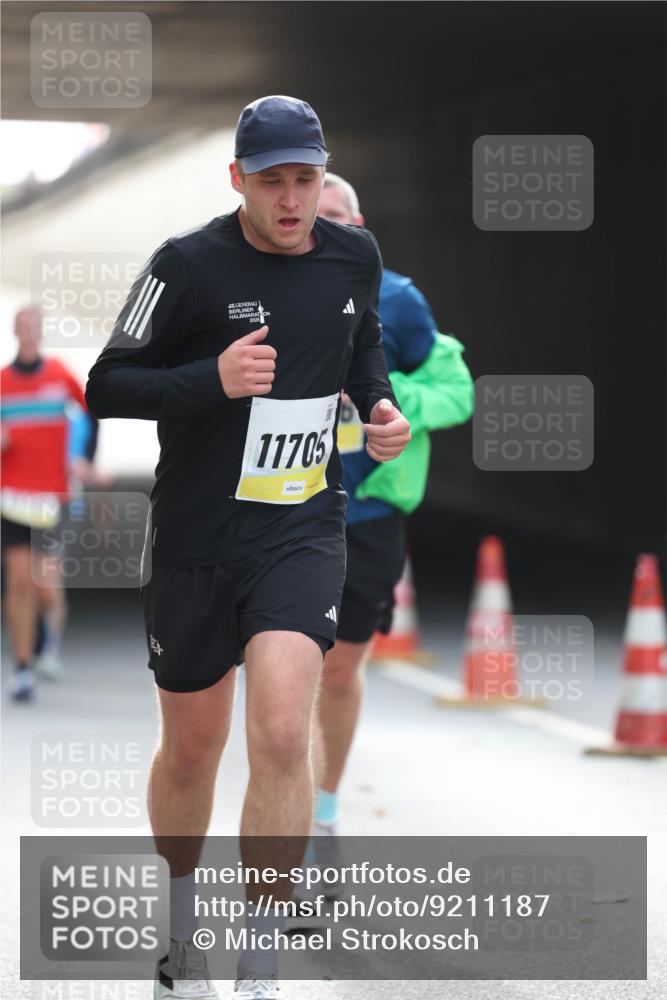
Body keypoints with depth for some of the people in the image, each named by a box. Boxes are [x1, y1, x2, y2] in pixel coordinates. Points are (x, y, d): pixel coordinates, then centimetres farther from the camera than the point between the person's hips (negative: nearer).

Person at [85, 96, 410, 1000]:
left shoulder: (354, 257, 2)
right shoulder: (188, 266, -12)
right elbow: (105, 387, -10)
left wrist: (380, 403, 3)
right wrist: (214, 379, -25)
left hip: (303, 533, 1)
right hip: (196, 541, -1)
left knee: (281, 732, -19)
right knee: (193, 746, 12)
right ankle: (180, 927, 39)